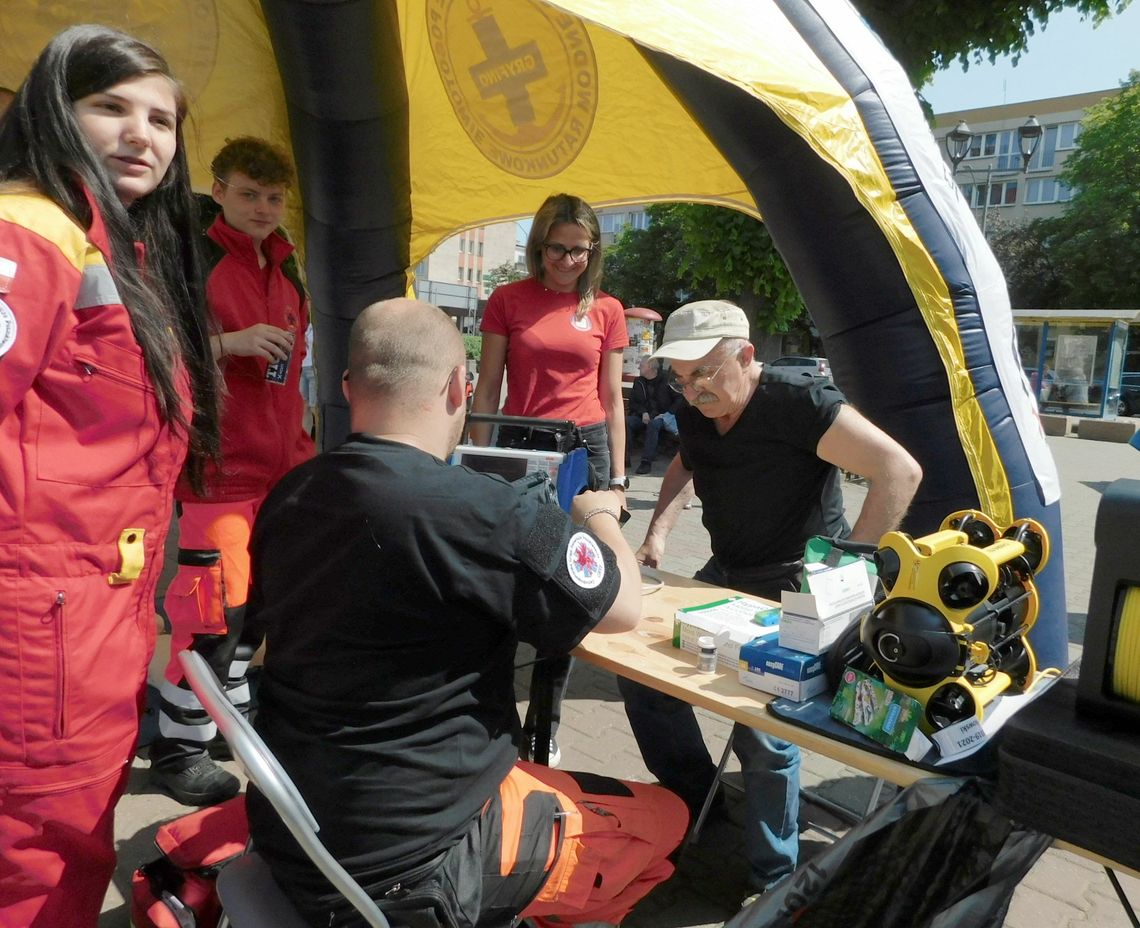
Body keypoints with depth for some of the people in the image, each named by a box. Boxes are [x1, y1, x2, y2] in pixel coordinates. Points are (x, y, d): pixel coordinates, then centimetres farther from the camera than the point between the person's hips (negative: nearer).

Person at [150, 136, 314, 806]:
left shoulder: (287, 267, 15)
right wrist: (230, 342, -25)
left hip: (280, 458, 8)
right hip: (217, 462, -7)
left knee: (257, 594, 17)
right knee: (215, 610, -7)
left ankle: (234, 707, 35)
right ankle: (179, 749, 10)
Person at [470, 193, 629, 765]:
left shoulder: (606, 311, 8)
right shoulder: (508, 300, 4)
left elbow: (612, 399, 10)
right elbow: (487, 389, 5)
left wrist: (617, 476, 6)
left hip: (585, 448, 1)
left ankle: (545, 724, 19)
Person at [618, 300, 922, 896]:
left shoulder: (800, 404, -22)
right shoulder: (695, 415, 1)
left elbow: (900, 472, -25)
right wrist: (658, 533, 8)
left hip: (798, 585, -7)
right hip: (725, 575, 8)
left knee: (761, 723, -20)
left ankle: (774, 882, 5)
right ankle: (696, 802, 21)